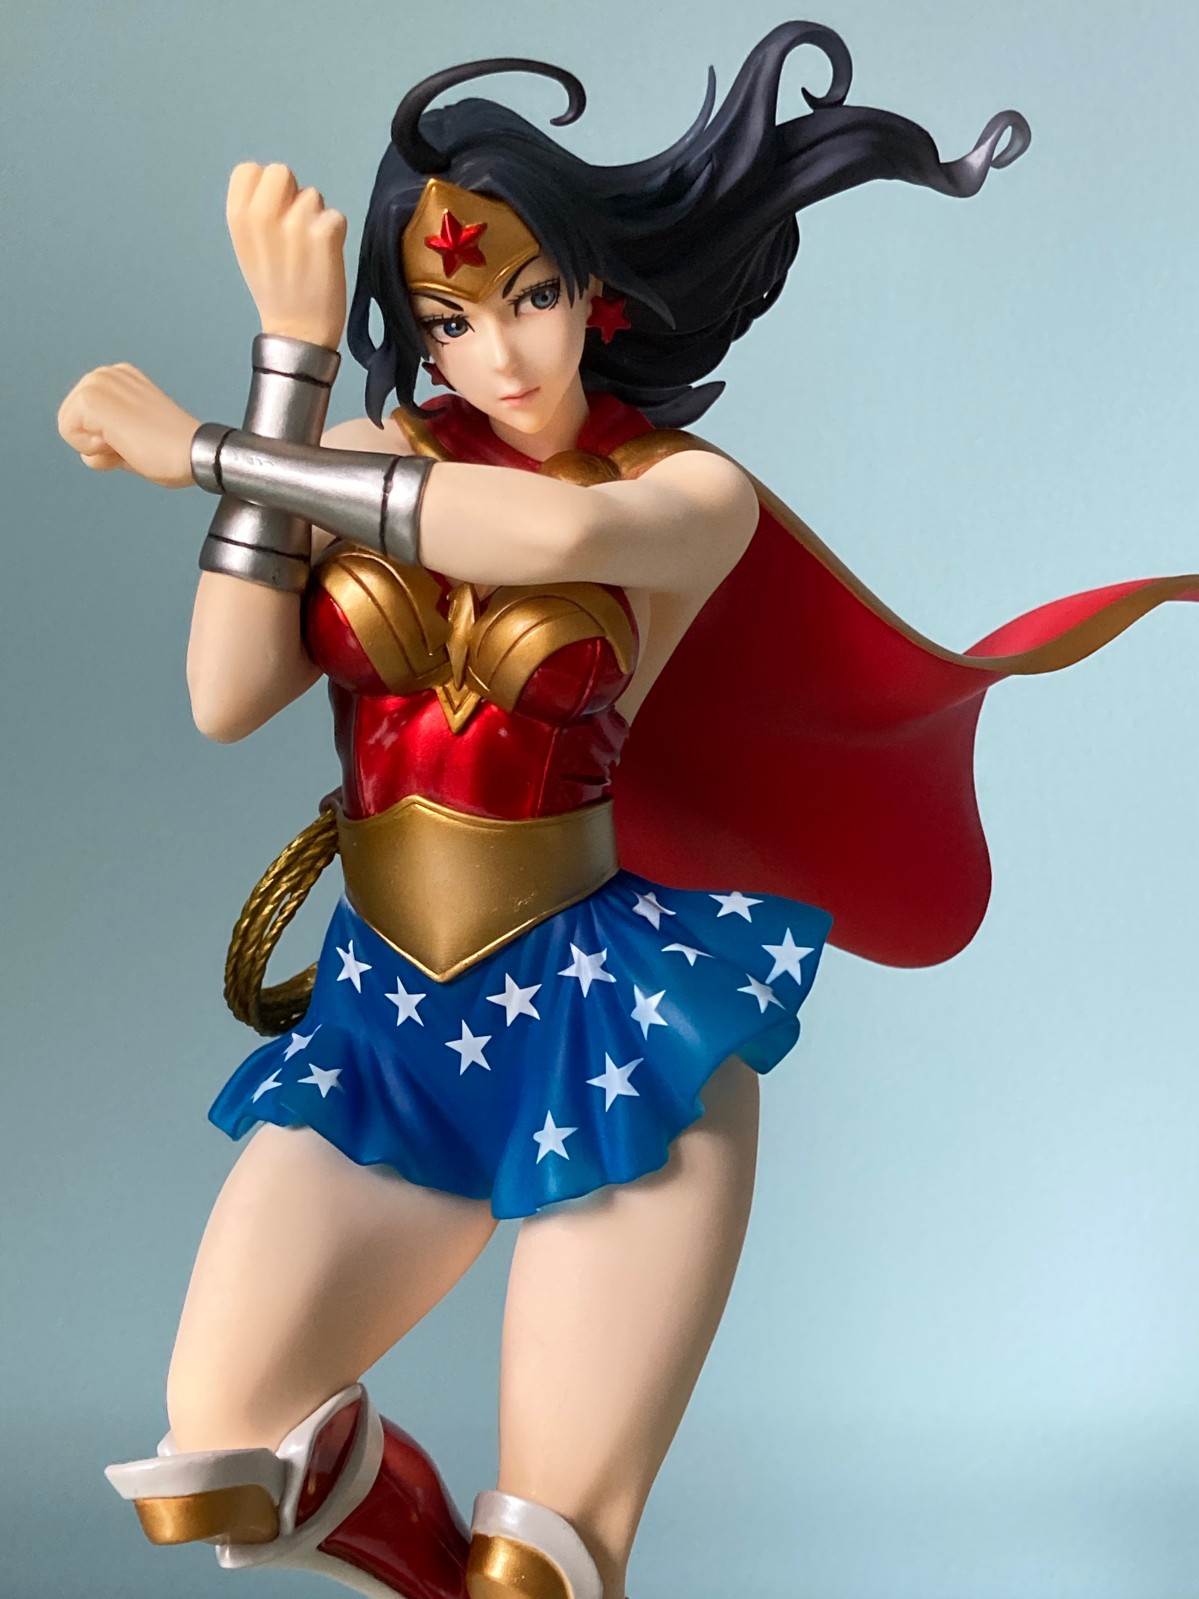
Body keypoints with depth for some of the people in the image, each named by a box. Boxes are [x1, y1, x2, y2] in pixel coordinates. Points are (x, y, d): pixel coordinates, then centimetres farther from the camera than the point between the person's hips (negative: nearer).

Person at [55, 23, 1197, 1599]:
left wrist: (199, 449, -20)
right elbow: (227, 700, -11)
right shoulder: (364, 465, 5)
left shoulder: (697, 493, -3)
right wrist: (288, 357, -12)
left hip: (607, 1011, -3)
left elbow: (554, 530, -27)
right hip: (386, 1015, 3)